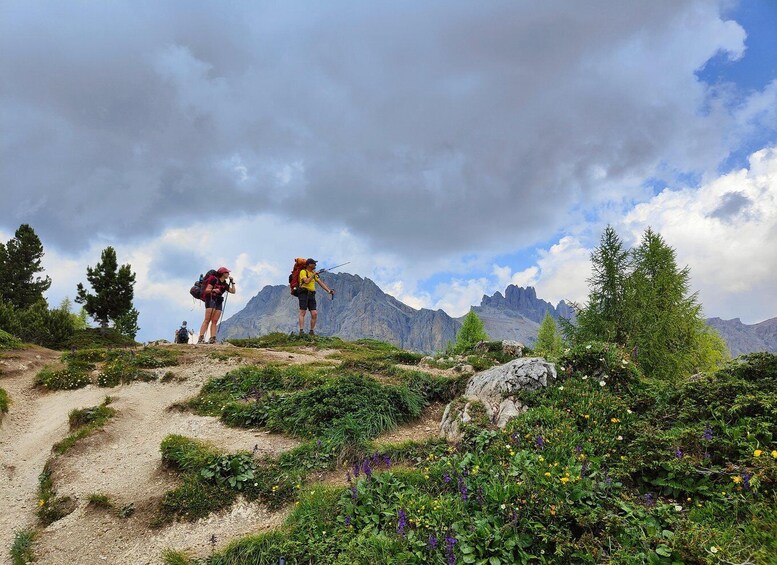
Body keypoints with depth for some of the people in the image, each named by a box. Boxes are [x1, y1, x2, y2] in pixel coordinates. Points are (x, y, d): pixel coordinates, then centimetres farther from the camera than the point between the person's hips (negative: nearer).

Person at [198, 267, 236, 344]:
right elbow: (207, 290, -6)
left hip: (219, 302, 7)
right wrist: (213, 290, -26)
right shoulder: (214, 280, -2)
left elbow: (233, 291, 17)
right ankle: (201, 338, -21)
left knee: (215, 321, -2)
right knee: (207, 320, -16)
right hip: (211, 300, -7)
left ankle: (212, 339, -9)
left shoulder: (225, 284, 17)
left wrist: (232, 282, 10)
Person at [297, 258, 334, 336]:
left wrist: (329, 290, 6)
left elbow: (321, 283, 15)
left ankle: (312, 331, 4)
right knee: (302, 313, -10)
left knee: (314, 314, -3)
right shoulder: (303, 272, -2)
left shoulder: (314, 273, 19)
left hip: (311, 295, 6)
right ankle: (301, 331, -14)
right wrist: (313, 275, -10)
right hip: (304, 293, -6)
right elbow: (306, 281, -17)